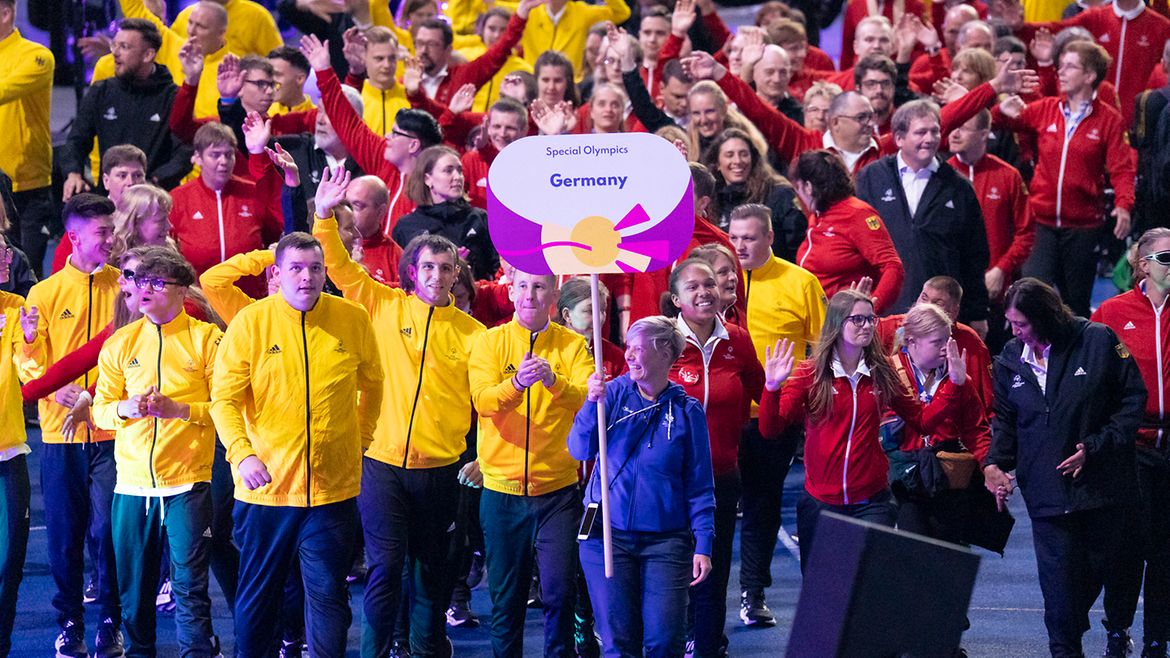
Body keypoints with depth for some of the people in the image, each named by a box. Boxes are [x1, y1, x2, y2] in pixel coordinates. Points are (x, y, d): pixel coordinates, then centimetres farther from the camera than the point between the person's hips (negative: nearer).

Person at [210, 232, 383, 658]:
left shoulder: (353, 320, 0)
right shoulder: (250, 323, -6)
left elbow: (371, 384, 17)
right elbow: (225, 398, -7)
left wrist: (362, 436, 12)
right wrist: (242, 453, -20)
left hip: (333, 489, 1)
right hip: (266, 484, -1)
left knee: (328, 595, 3)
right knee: (258, 593, 13)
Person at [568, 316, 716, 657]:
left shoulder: (686, 411, 1)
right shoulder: (615, 393, 3)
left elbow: (699, 486, 1)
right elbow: (579, 449, -7)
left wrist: (703, 545, -5)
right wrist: (593, 403, -22)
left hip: (666, 539, -1)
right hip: (607, 535, 1)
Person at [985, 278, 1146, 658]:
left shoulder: (1099, 341, -8)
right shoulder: (1010, 360, 3)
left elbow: (1133, 399, -4)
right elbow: (1004, 419, 13)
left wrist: (1095, 447, -11)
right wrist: (996, 463, -5)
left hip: (1100, 481, -1)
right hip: (1047, 489, 1)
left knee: (1101, 565, 11)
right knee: (1059, 572, -6)